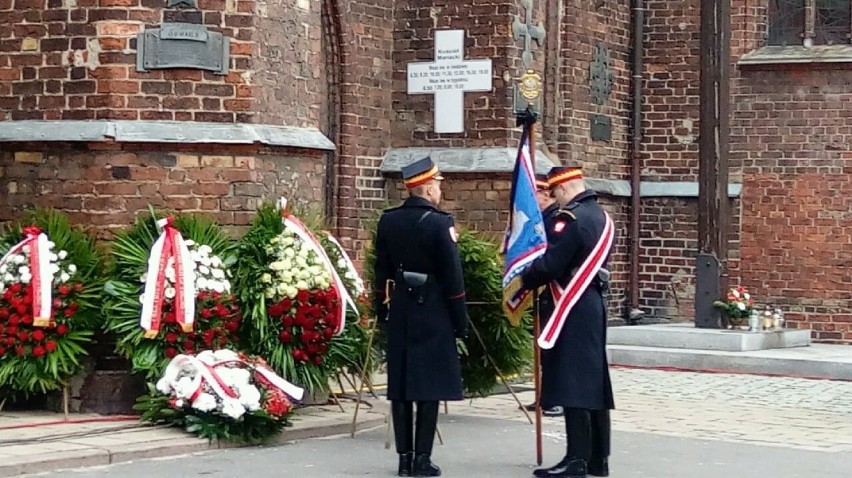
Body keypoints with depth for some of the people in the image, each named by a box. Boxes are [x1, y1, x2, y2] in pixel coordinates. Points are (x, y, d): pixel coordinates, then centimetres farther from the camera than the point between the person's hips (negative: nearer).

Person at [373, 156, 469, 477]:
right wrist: (460, 321, -5)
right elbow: (452, 278, -12)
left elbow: (381, 273, 10)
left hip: (398, 312, 5)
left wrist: (383, 312, 17)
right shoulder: (438, 222, -12)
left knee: (400, 385, 7)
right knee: (429, 385, -2)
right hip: (432, 313, -5)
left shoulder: (387, 221, 5)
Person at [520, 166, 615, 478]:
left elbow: (550, 264, -18)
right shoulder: (601, 216, 14)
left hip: (574, 310, -10)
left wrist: (524, 281, -1)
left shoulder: (571, 218, -15)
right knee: (594, 381, 12)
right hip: (595, 305, 10)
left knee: (572, 383, -8)